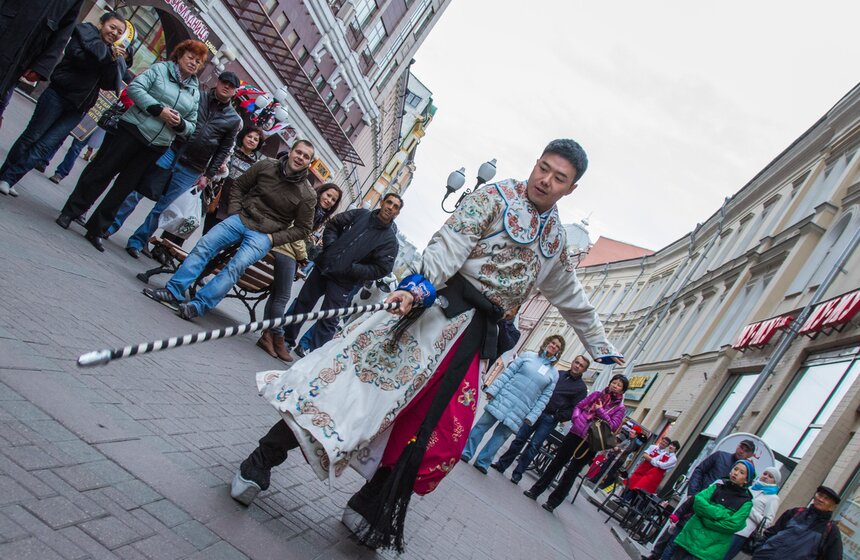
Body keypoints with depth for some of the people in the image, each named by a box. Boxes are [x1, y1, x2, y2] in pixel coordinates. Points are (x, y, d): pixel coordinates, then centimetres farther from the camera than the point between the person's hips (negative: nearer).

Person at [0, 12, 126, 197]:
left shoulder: (112, 55, 16)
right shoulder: (85, 31, 3)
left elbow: (109, 85, 4)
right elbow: (78, 56, -16)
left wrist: (113, 61, -9)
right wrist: (107, 55, -11)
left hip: (77, 108, 4)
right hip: (58, 94, -4)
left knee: (45, 146, -4)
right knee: (31, 137, 1)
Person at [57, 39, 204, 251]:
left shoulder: (195, 92, 13)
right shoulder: (160, 69, 2)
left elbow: (191, 127, 15)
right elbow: (134, 88, -9)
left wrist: (180, 123, -8)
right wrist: (159, 110, -18)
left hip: (156, 147, 4)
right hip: (132, 130, -4)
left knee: (123, 188, 7)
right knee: (100, 172, 1)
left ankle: (96, 230, 14)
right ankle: (69, 212, 15)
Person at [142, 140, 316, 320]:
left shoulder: (307, 195, -7)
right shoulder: (266, 166, 0)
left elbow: (302, 228, 0)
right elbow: (239, 185, 14)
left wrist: (273, 238, -8)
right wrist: (235, 211, 1)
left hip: (263, 235, -3)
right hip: (241, 218, 4)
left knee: (236, 266, -24)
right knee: (204, 246, -11)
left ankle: (198, 306, -23)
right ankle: (173, 291, -9)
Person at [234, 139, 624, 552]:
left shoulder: (555, 240, 17)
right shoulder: (495, 196, -1)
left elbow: (572, 300, 29)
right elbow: (451, 243, -15)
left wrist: (599, 347, 34)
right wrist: (420, 284, -32)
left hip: (473, 333, 6)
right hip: (438, 306, -6)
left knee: (442, 435, 1)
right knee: (367, 373, -15)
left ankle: (366, 509, 16)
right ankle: (261, 462, -4)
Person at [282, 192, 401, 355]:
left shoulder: (390, 240, -6)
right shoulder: (360, 214, 3)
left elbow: (381, 269, -12)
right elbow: (333, 224, 11)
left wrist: (351, 269, -16)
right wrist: (329, 247, -4)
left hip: (343, 282, -4)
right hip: (323, 267, 4)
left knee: (328, 321, 0)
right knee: (303, 303, 15)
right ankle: (287, 338, 32)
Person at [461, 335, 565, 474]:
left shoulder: (554, 374, 7)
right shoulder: (528, 356, 3)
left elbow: (544, 398, 3)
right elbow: (508, 373, 1)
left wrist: (532, 417, -5)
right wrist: (493, 389, -7)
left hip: (520, 411, 1)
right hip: (504, 399, -1)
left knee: (501, 436, 3)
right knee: (482, 426, 2)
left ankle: (482, 462, 15)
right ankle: (466, 453, 13)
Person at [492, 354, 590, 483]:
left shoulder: (581, 388, 0)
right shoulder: (558, 374, 9)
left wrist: (560, 417, -14)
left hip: (550, 419, -3)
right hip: (536, 412, 3)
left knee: (534, 446, -4)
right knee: (520, 439, 6)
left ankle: (517, 474, 7)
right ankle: (502, 464, 17)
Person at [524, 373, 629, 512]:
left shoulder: (620, 408, 1)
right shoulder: (597, 394, 7)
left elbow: (614, 426, -9)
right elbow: (579, 406, 8)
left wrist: (600, 411, -11)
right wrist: (576, 419, -10)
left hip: (590, 443, -2)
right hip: (575, 433, 2)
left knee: (571, 473, 4)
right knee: (556, 463, 9)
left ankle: (553, 502, 13)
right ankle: (535, 491, 19)